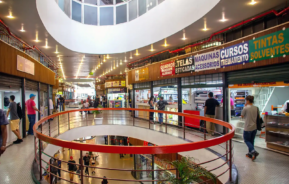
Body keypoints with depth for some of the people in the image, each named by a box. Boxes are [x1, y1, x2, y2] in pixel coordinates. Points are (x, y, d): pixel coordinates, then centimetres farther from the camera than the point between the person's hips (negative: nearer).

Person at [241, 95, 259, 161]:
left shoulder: (246, 108, -16)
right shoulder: (256, 108, 1)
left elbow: (242, 116, -2)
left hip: (248, 128, -6)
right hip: (254, 127, 6)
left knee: (246, 140, 9)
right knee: (251, 140, 18)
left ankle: (253, 151, -11)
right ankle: (250, 154, 26)